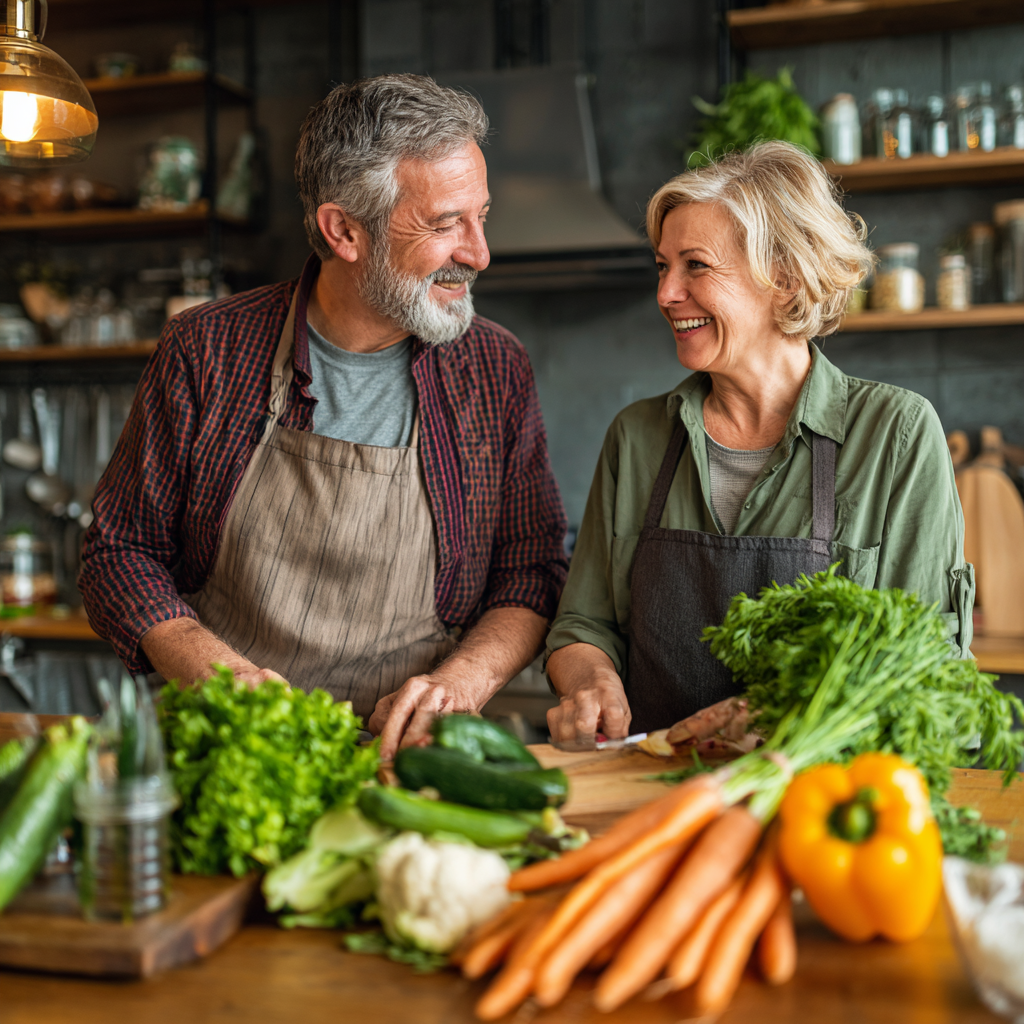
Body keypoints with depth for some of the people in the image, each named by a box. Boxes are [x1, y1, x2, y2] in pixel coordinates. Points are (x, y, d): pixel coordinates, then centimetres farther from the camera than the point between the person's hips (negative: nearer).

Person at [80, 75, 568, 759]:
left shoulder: (498, 370, 7)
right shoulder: (205, 351, 4)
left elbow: (532, 572, 10)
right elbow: (121, 553, 8)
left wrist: (459, 683, -9)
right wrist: (222, 675, -8)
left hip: (414, 761, 1)